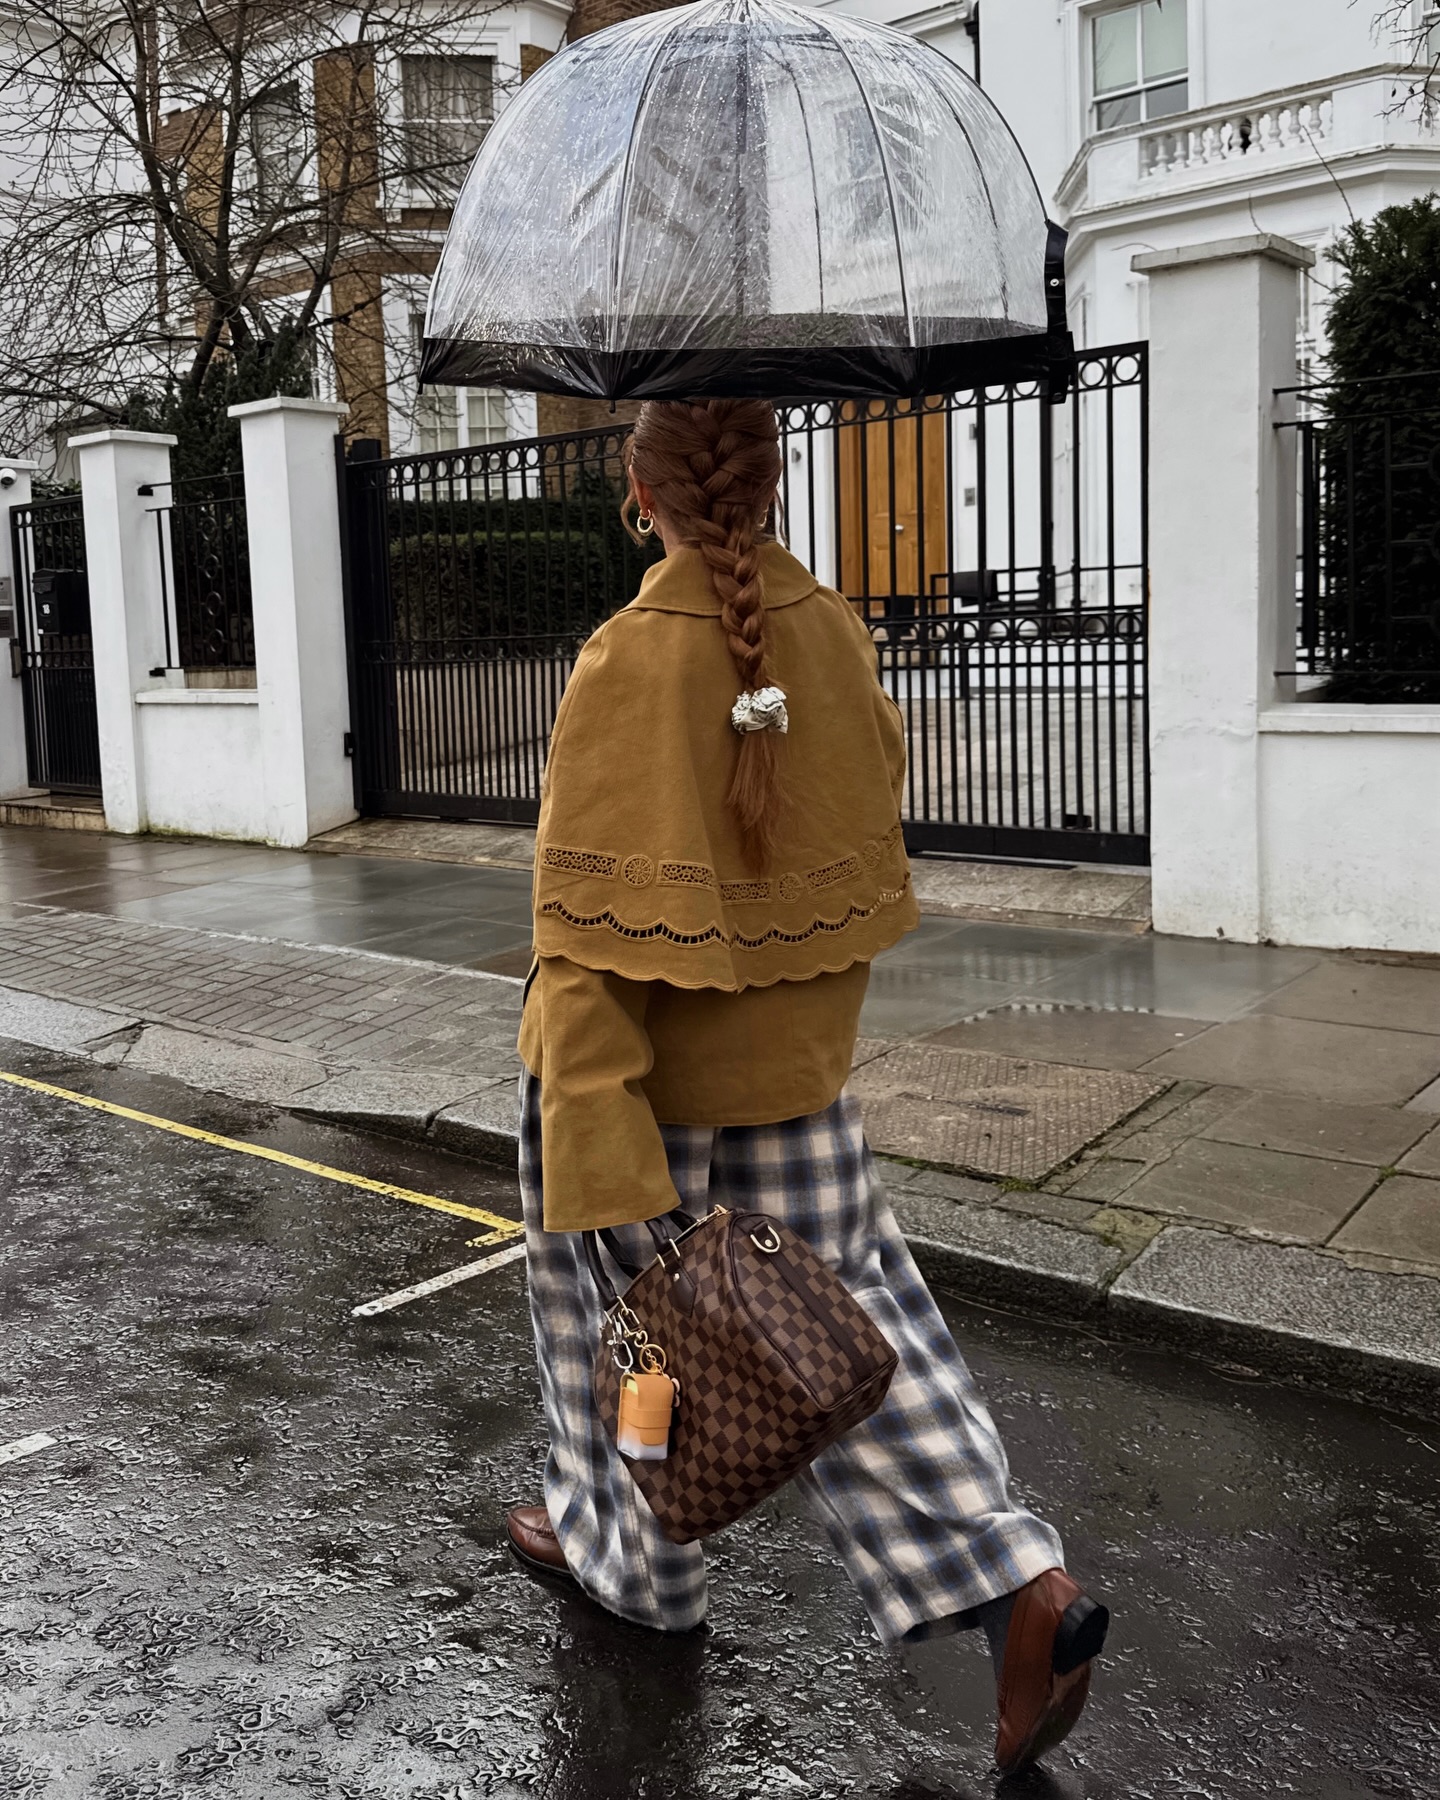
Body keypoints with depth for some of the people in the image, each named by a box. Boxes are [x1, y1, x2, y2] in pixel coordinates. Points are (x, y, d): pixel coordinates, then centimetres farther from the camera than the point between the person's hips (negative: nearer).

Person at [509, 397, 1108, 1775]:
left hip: (647, 1065, -5)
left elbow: (591, 950, -25)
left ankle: (636, 1558, 41)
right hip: (795, 1069, 5)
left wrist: (603, 1188, -23)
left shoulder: (626, 670, -22)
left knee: (626, 1313, 18)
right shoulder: (835, 637, -5)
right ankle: (1018, 1590, 7)